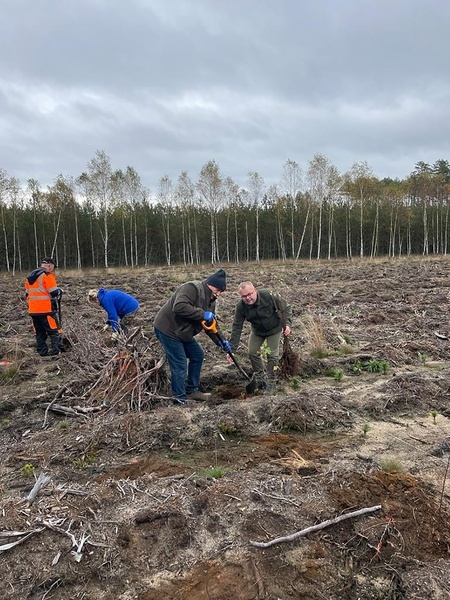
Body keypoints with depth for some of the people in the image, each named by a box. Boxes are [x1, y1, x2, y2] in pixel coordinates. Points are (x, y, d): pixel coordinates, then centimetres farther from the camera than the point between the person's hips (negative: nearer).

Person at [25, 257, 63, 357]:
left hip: (33, 310, 8)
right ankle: (56, 351, -11)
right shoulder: (47, 275, -9)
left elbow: (28, 294, 21)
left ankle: (43, 352, 14)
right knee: (55, 331, -3)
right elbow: (54, 293, -13)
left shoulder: (30, 277, 17)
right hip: (46, 309, -7)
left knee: (40, 333, 14)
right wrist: (60, 291, 7)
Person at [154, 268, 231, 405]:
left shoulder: (210, 301, 9)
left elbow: (210, 325, 13)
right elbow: (179, 307, -37)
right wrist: (202, 314, -31)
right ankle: (180, 399, 5)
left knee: (198, 355, 14)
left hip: (183, 332, 10)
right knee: (180, 365, -9)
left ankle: (191, 390, 27)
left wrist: (221, 342, 1)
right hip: (167, 329, -10)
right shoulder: (192, 288, -21)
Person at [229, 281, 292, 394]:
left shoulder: (269, 296, -33)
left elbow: (285, 308, -18)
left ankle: (271, 382, 10)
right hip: (257, 331, 3)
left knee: (272, 354, -6)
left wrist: (287, 324, -29)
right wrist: (232, 349, -23)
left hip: (274, 328, -3)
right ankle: (260, 377, 22)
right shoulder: (240, 306, -23)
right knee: (252, 352, -1)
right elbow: (237, 328, -20)